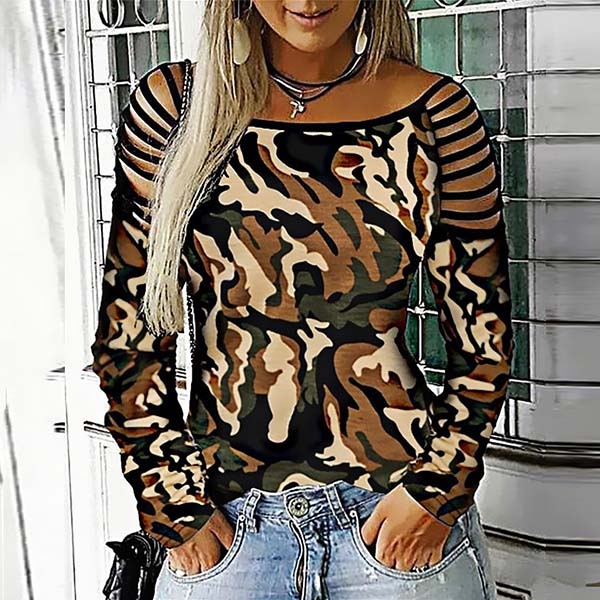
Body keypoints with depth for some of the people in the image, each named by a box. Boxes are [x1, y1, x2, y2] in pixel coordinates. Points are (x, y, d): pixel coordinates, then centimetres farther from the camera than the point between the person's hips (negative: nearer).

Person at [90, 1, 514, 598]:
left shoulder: (435, 112, -4)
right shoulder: (172, 100, -2)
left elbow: (483, 335, 2)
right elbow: (128, 328, 0)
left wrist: (437, 489, -6)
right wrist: (175, 506, -3)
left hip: (401, 513, 0)